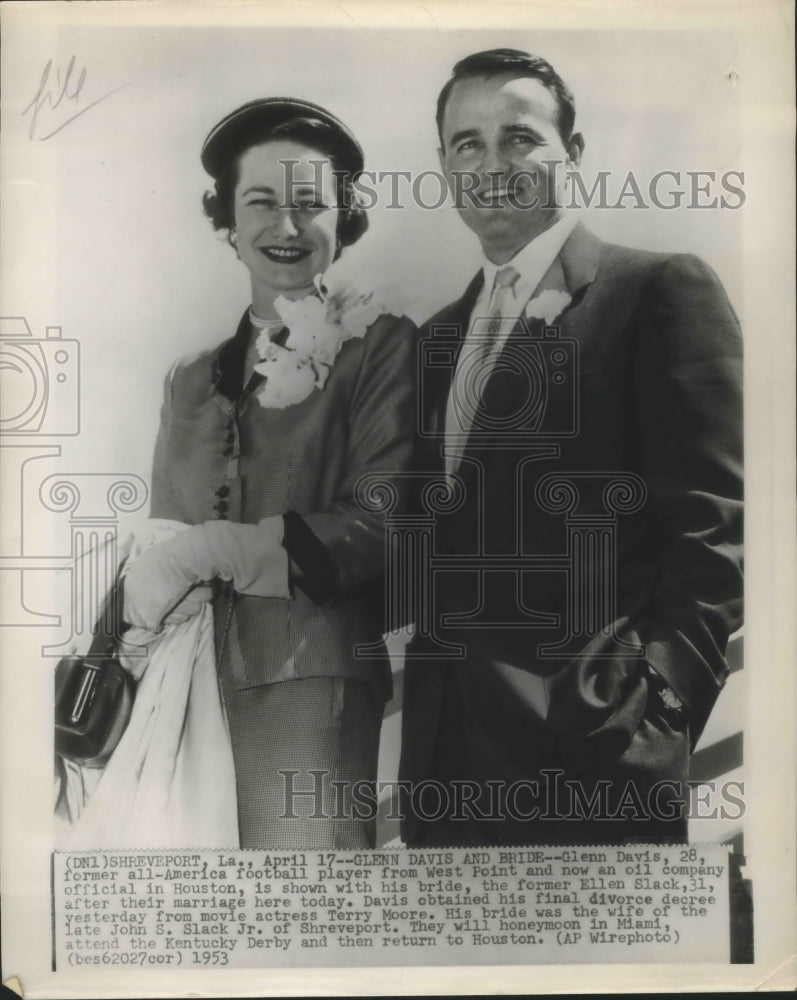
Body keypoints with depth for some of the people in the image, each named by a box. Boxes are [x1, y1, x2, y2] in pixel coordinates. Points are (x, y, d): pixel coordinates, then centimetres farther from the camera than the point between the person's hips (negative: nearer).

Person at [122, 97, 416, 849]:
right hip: (183, 692, 4)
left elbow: (381, 524, -9)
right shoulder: (192, 378, 16)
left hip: (308, 694, -4)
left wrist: (210, 550, -14)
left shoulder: (383, 347, 1)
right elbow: (162, 540, 17)